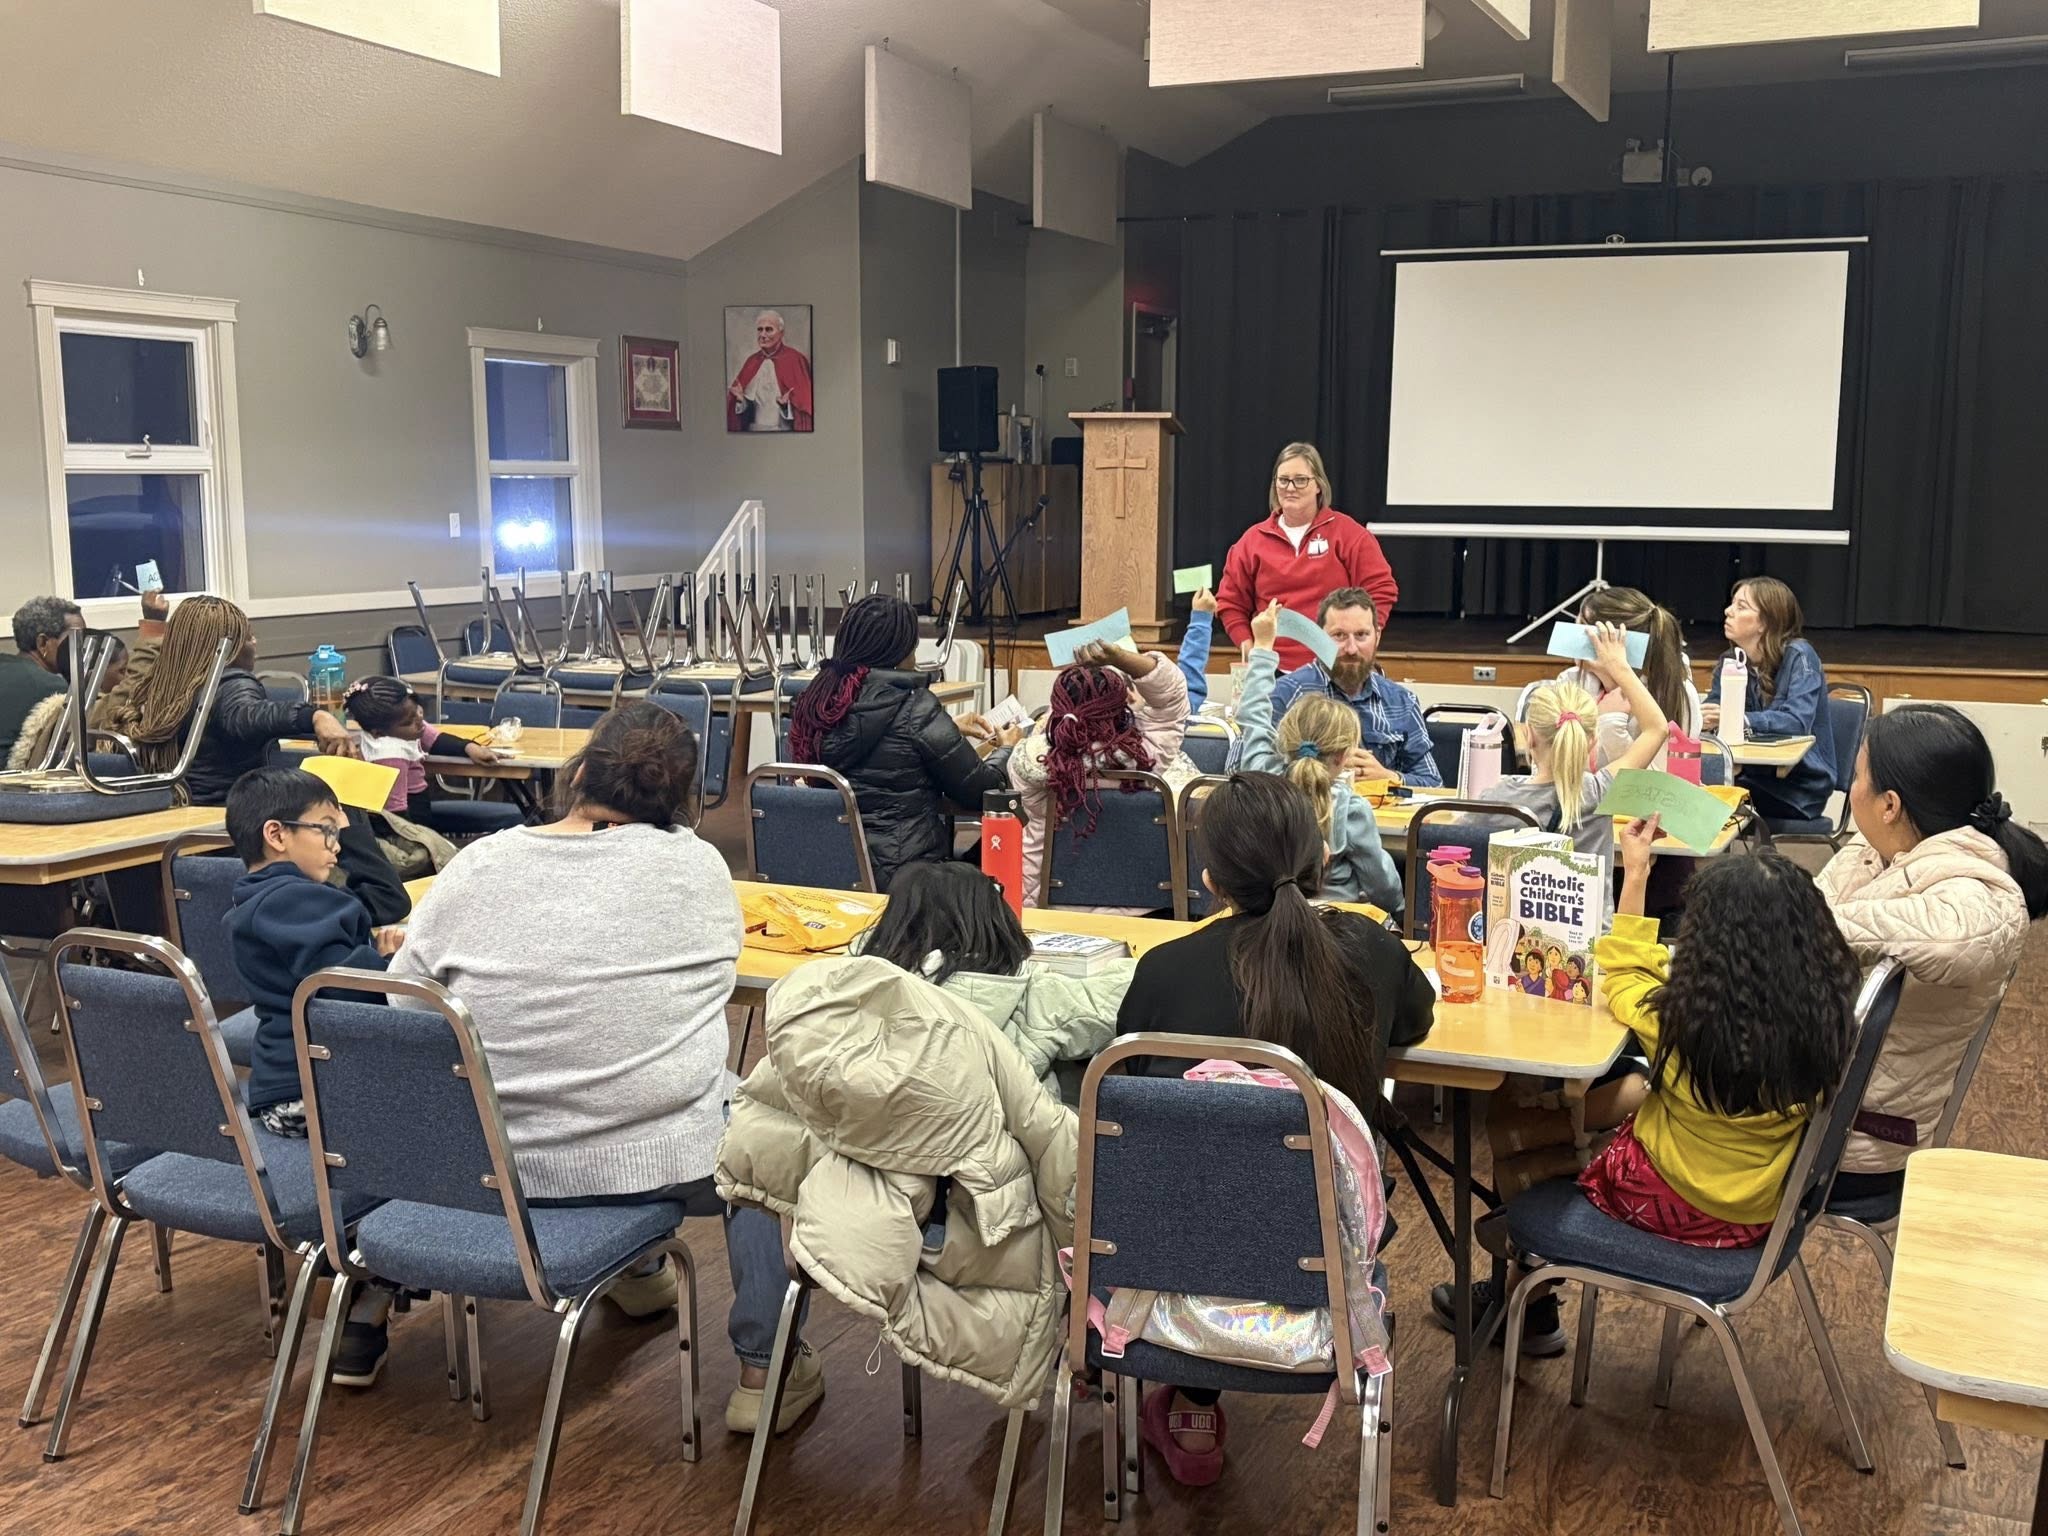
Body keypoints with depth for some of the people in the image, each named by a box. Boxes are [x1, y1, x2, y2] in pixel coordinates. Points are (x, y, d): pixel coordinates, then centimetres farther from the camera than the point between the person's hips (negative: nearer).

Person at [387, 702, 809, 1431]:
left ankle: (638, 1272, 56)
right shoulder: (697, 864, -8)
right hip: (663, 1160, -3)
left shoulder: (478, 865, -6)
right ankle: (762, 1370, 23)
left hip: (497, 1164, 4)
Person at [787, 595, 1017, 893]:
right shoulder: (916, 709, -18)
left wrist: (950, 729, 26)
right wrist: (1006, 751, 12)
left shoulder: (816, 700, 1)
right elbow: (979, 790, -9)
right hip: (899, 868, -7)